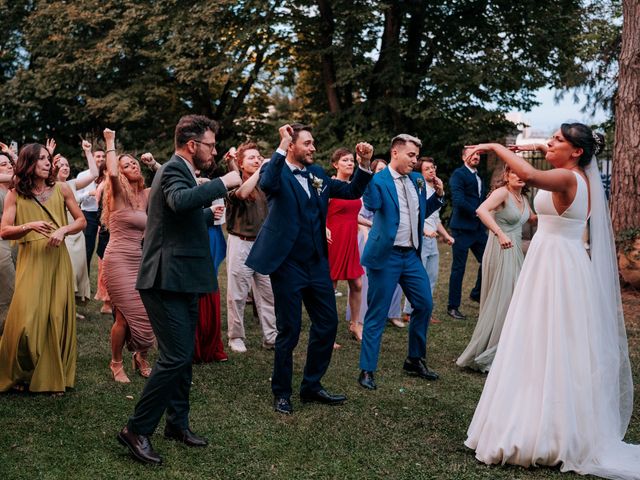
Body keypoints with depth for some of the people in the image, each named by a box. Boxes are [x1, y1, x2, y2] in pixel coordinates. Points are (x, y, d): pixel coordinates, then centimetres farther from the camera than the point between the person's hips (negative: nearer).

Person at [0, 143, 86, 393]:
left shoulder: (61, 189, 5)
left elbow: (81, 221, 9)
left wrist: (63, 230, -9)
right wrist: (29, 226, -20)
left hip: (57, 260, 2)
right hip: (30, 261, -1)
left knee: (57, 318, 3)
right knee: (26, 319, -10)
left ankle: (53, 376, 17)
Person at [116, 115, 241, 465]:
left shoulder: (180, 171, 17)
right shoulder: (174, 170, -14)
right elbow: (180, 201, -38)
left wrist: (209, 214, 30)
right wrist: (222, 183, -29)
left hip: (182, 280, 11)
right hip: (167, 280, -11)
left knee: (183, 355, 16)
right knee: (176, 357, -12)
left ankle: (177, 423, 27)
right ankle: (136, 429, -1)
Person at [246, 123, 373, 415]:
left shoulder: (317, 174, 10)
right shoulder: (276, 170, -7)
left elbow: (352, 192, 12)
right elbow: (267, 184, -31)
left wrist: (364, 165, -2)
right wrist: (281, 147, -33)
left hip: (317, 262, 6)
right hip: (288, 263, -6)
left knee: (327, 323, 10)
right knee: (289, 329, 2)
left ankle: (311, 386, 26)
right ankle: (281, 393, 20)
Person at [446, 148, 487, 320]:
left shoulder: (478, 177, 19)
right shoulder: (458, 174, -8)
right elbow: (458, 201, -19)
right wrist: (476, 212, -13)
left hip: (478, 227, 8)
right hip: (462, 227, -8)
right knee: (458, 268, -2)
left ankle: (477, 293, 30)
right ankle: (453, 307, 7)